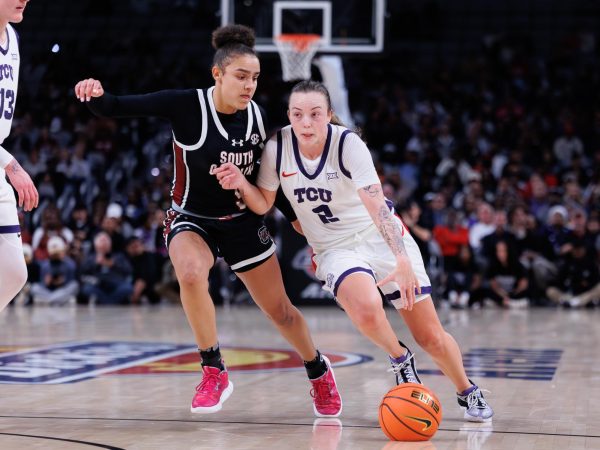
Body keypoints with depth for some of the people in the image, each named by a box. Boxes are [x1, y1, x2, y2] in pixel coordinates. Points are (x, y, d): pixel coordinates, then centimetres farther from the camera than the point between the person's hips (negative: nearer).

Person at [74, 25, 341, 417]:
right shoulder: (187, 105, -19)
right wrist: (96, 94, -42)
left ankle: (319, 369, 42)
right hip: (192, 219, -3)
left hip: (243, 222, 3)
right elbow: (115, 108, -20)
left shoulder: (258, 117, -8)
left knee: (281, 312, 10)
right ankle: (214, 372, -18)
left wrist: (297, 218, 9)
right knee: (191, 272, -37)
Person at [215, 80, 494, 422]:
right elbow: (263, 204, 3)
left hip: (382, 238, -1)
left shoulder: (348, 143, -21)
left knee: (432, 338, -2)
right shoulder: (277, 148, -11)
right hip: (335, 249, 1)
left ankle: (468, 392, 28)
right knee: (366, 308, -33)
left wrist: (403, 261, -43)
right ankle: (401, 361, 0)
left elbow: (377, 204, -31)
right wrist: (241, 184, -19)